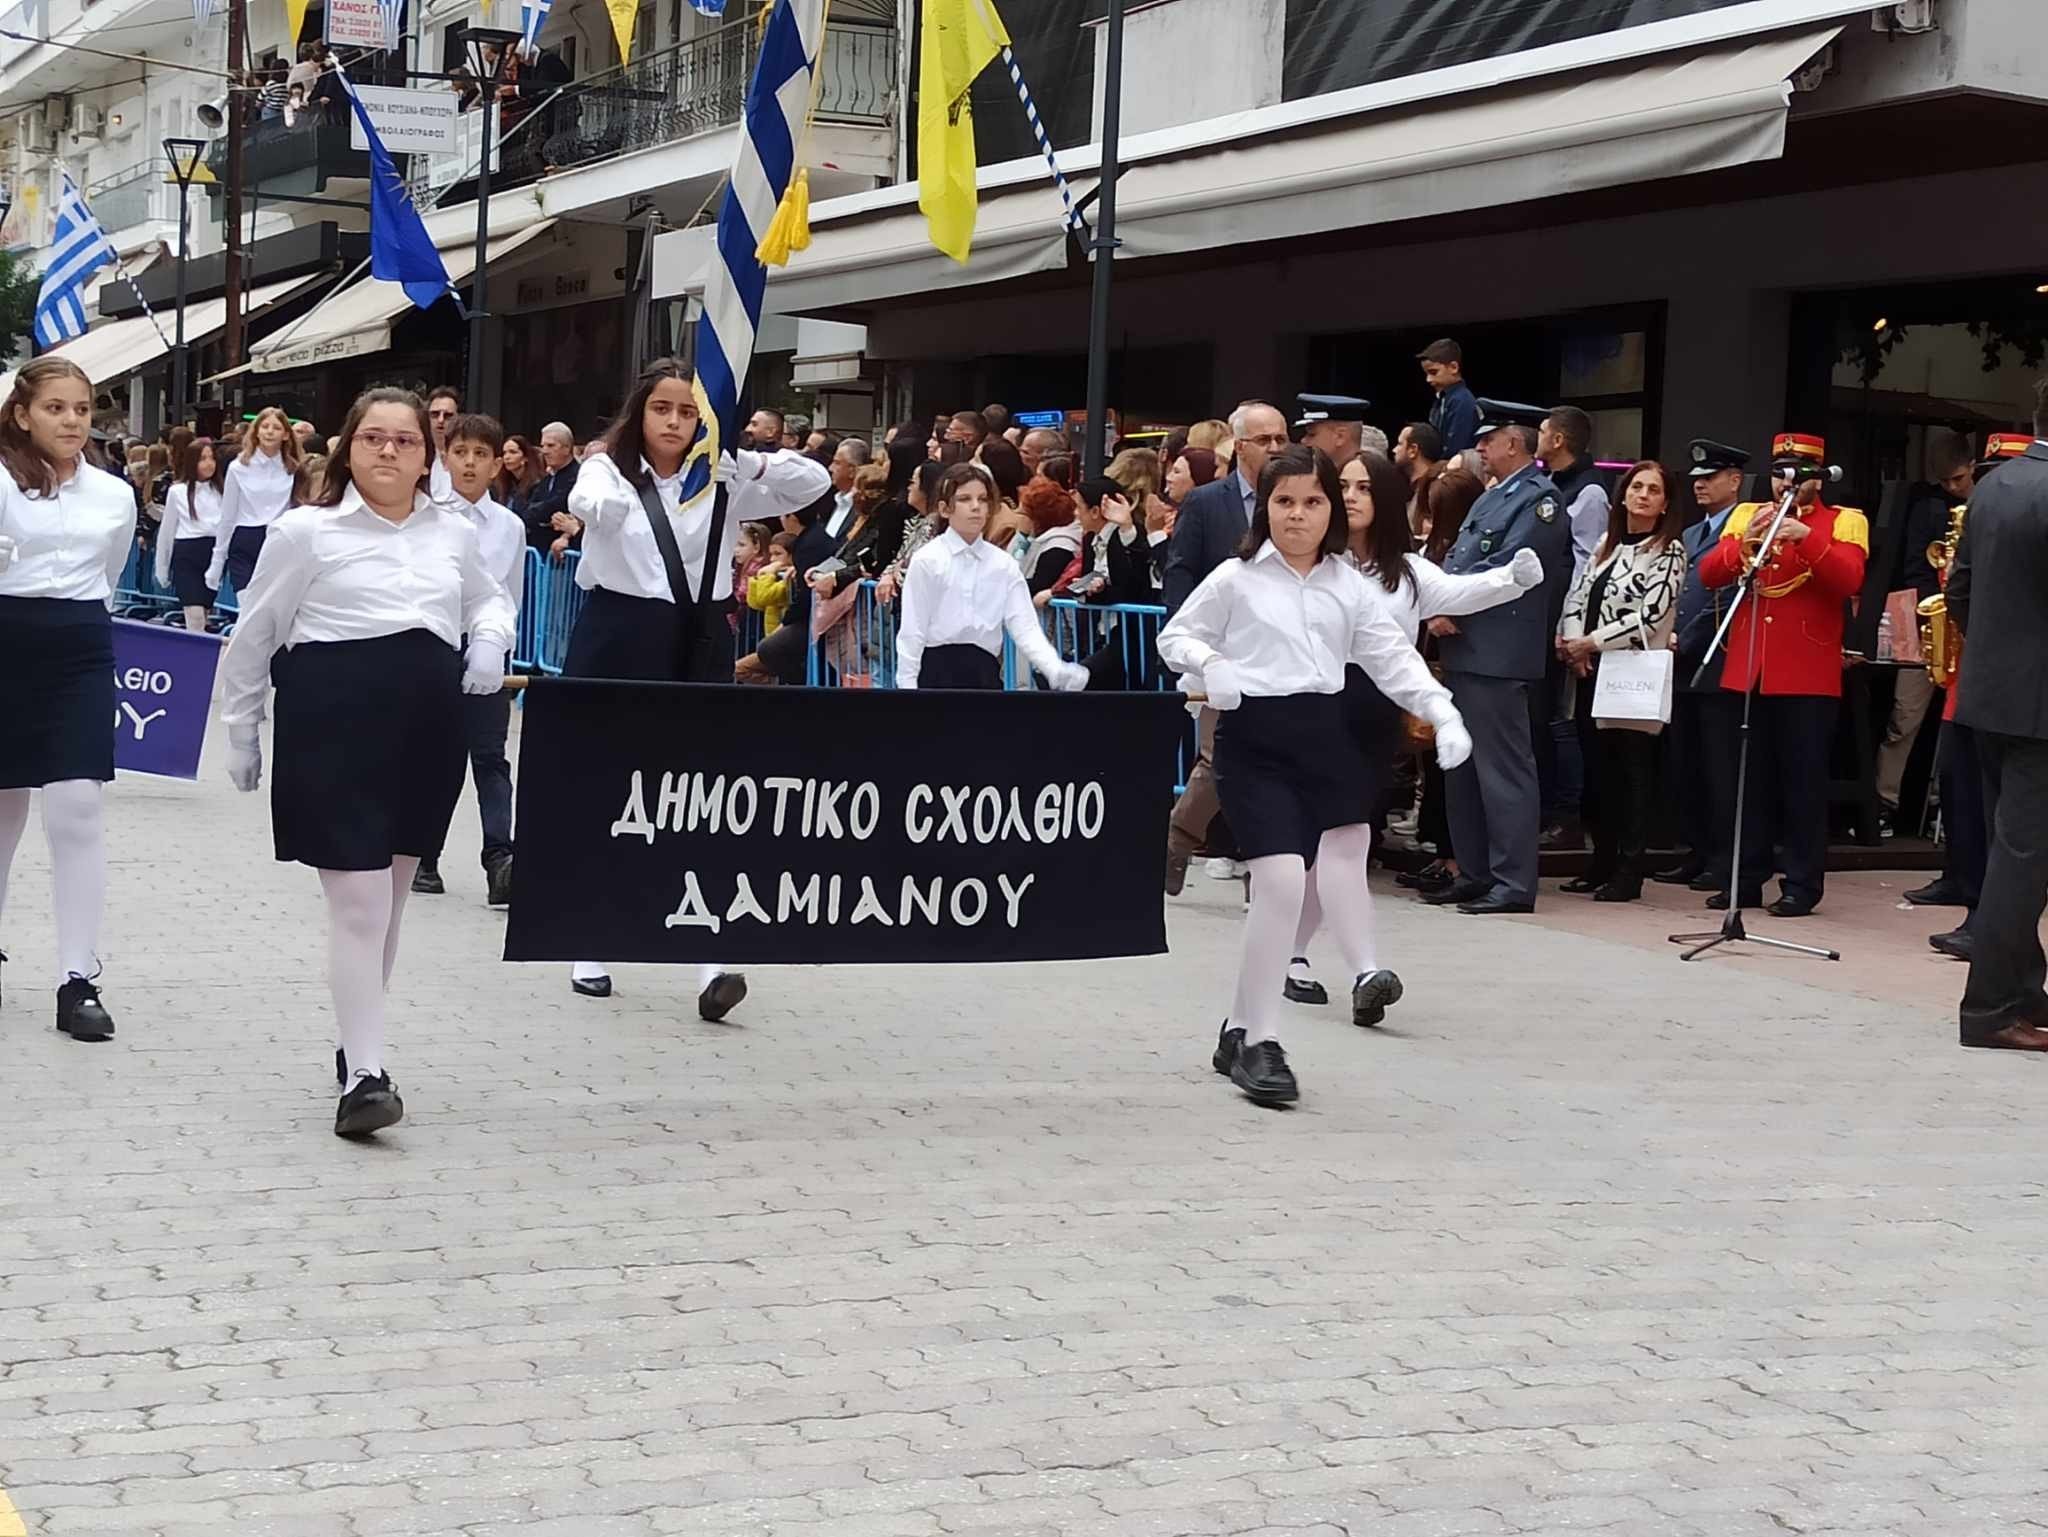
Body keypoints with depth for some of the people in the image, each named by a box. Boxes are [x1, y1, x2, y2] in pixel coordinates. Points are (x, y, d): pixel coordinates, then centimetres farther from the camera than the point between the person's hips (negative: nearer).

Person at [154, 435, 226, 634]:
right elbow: (167, 531, 11)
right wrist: (162, 568, 13)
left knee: (205, 616, 9)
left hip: (214, 554, 2)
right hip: (187, 554, -2)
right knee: (195, 616, -11)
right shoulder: (177, 491, 4)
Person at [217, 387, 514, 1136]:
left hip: (427, 727, 5)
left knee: (387, 900, 14)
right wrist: (241, 730, 6)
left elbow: (489, 598, 28)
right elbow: (254, 635, 4)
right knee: (358, 903, -10)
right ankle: (363, 1076, -9)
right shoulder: (305, 530, -3)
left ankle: (355, 1046, 29)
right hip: (336, 723, -5)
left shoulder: (454, 532, 9)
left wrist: (490, 640, 6)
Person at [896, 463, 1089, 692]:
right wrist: (908, 686, -8)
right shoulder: (927, 560, -3)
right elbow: (912, 632, -4)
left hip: (985, 673, 4)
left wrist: (1057, 671, -18)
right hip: (937, 671, -4)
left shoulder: (1003, 565, 6)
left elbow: (1025, 628, -1)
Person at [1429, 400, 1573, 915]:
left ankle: (1514, 883, -5)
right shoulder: (1490, 498, 21)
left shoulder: (1540, 499, -8)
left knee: (1504, 769, -8)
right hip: (1464, 650, 10)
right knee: (1462, 768, 13)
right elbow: (1455, 559, 17)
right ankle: (1474, 875, 20)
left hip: (1499, 655, -10)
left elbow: (1506, 567, -16)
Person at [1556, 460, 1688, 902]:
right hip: (1590, 670, 6)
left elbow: (1649, 615, -12)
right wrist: (1573, 642, -7)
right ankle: (1603, 862, 16)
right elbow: (1576, 596, 11)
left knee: (1632, 770, -4)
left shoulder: (1669, 551, -3)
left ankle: (1629, 872, -1)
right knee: (1598, 767, 8)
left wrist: (1590, 642, -11)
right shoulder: (1605, 545, 17)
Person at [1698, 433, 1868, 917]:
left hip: (1808, 676, -4)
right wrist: (1746, 540, -14)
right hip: (1747, 671, 4)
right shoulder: (1746, 515, 13)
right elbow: (1709, 574, 3)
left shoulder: (1845, 521, 3)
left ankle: (1803, 885, 2)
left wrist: (1806, 537, -24)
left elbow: (1850, 580, -14)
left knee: (1803, 782, -1)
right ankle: (1746, 878, 15)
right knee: (1750, 780, 9)